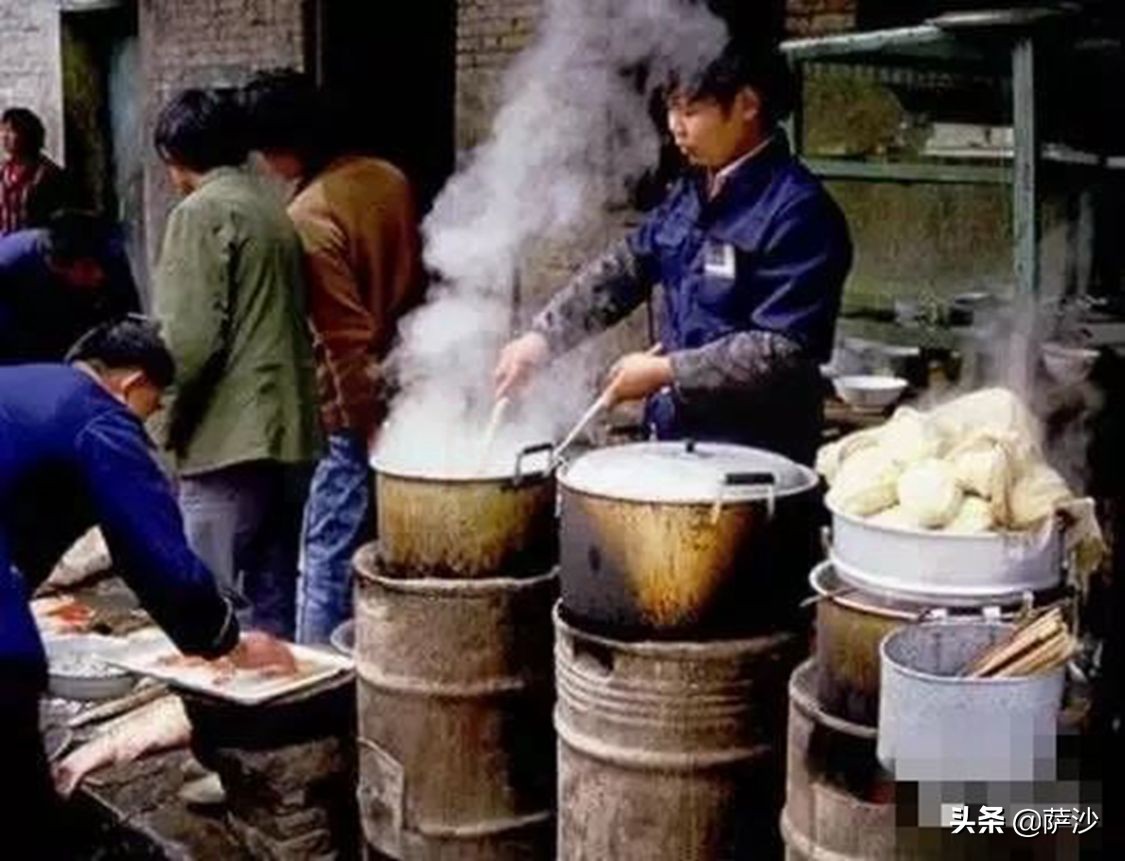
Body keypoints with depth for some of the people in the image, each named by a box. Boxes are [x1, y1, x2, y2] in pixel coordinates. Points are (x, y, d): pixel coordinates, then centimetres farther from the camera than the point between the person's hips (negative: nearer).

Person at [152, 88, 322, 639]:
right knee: (275, 604, 14)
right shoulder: (272, 211, 16)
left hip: (228, 436, -8)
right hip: (290, 432, 8)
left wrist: (172, 421, -3)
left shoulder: (202, 212, -8)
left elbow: (192, 335, -15)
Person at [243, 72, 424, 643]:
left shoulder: (308, 215, -19)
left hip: (360, 408, -8)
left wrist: (371, 427, -15)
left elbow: (347, 336, -20)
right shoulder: (389, 179, 4)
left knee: (329, 554, 1)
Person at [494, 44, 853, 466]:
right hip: (677, 434, 8)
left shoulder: (798, 211, -18)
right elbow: (623, 269, 15)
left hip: (757, 456, -7)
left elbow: (784, 350, -22)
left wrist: (664, 371, -17)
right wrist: (542, 337, 6)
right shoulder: (690, 193, 7)